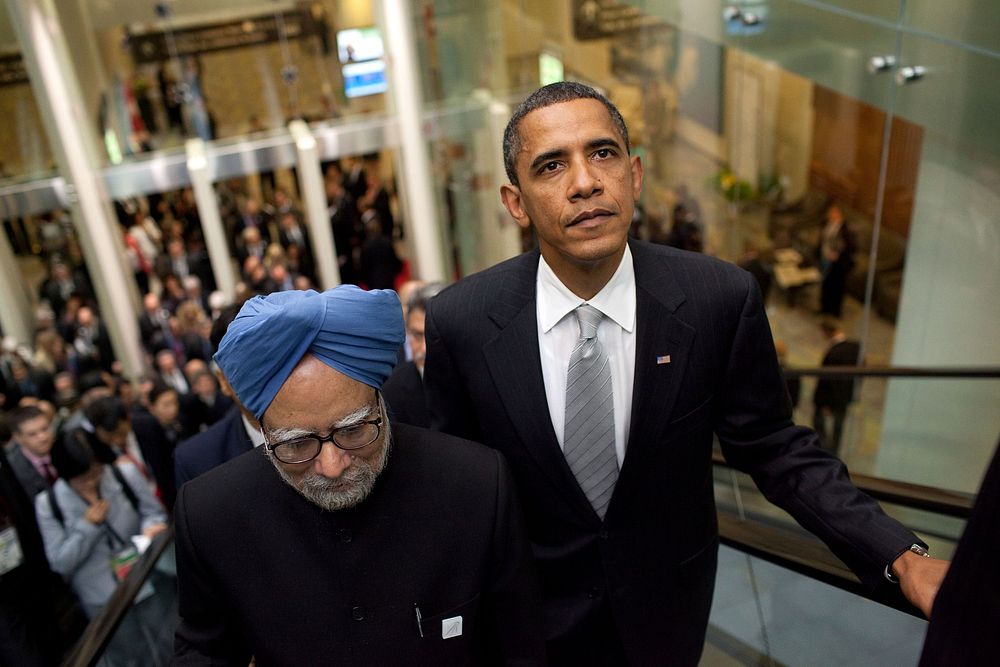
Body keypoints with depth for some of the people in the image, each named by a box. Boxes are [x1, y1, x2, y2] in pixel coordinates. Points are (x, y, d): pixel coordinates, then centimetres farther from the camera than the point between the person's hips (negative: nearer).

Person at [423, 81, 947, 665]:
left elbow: (773, 447, -9)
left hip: (665, 608, 2)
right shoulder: (459, 322, -20)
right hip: (534, 614, -1)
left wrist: (900, 556, -16)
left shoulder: (721, 299, -20)